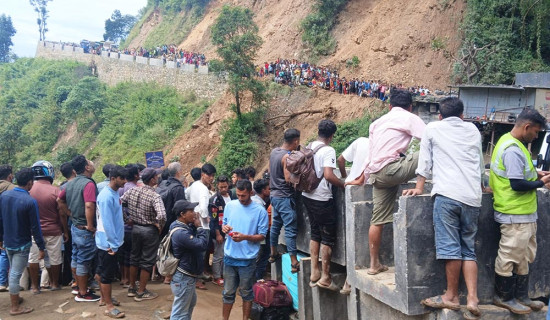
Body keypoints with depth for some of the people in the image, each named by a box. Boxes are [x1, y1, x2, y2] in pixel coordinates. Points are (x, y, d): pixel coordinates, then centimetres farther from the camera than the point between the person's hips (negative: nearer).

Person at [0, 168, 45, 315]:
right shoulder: (30, 201, -22)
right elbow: (35, 227, -18)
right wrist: (41, 247, -9)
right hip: (22, 244, -6)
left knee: (12, 271, 24)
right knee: (15, 274, 1)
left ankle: (15, 296, 40)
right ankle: (15, 307, 12)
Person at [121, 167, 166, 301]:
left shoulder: (132, 191, -3)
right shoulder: (155, 196, -22)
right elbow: (161, 215, -35)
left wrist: (127, 218, 8)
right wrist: (159, 226, -15)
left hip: (135, 228, 6)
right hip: (149, 230, -6)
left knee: (134, 257, 20)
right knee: (147, 261, 6)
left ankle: (132, 288, 31)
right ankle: (141, 292, 14)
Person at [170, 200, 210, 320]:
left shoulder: (185, 227, 6)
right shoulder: (181, 233, -28)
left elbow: (195, 241, 12)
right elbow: (202, 245, -31)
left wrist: (195, 226, -4)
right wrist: (201, 227, -17)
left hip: (187, 276, 11)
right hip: (183, 278, -11)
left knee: (191, 302, 30)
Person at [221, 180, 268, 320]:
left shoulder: (260, 211, -8)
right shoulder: (230, 205, 2)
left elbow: (262, 236, -7)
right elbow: (224, 224, 13)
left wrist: (245, 237, -21)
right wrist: (224, 228, -11)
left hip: (248, 259, -3)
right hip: (229, 256, 3)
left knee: (246, 293, 11)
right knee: (228, 292, 13)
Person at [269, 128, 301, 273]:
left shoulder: (274, 152, 6)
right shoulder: (287, 157, -20)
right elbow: (289, 179, -22)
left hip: (274, 195, 9)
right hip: (285, 197, -9)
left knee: (275, 225, 21)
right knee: (291, 229, -6)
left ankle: (273, 253, 33)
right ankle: (294, 263, -5)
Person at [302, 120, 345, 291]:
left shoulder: (308, 148, 7)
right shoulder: (328, 150, -16)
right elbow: (328, 175, -27)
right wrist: (344, 185, -14)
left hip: (307, 196, 8)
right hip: (322, 199, -8)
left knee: (315, 233, 17)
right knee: (328, 237, 2)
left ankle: (314, 273, 19)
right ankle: (325, 277, 6)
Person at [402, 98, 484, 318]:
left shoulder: (432, 128, 10)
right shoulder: (473, 130, 21)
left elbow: (425, 160, 11)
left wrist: (419, 187, 19)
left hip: (447, 194, -4)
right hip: (472, 196, 5)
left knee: (450, 247, -1)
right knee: (468, 249, 8)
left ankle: (451, 297, 5)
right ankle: (472, 300, 1)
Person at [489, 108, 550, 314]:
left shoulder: (510, 143, 11)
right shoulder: (513, 150, -22)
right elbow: (517, 184, -26)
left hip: (523, 214, 11)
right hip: (515, 215, -11)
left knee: (524, 258, 18)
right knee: (510, 257, 3)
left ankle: (521, 297, 29)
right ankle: (503, 298, 17)